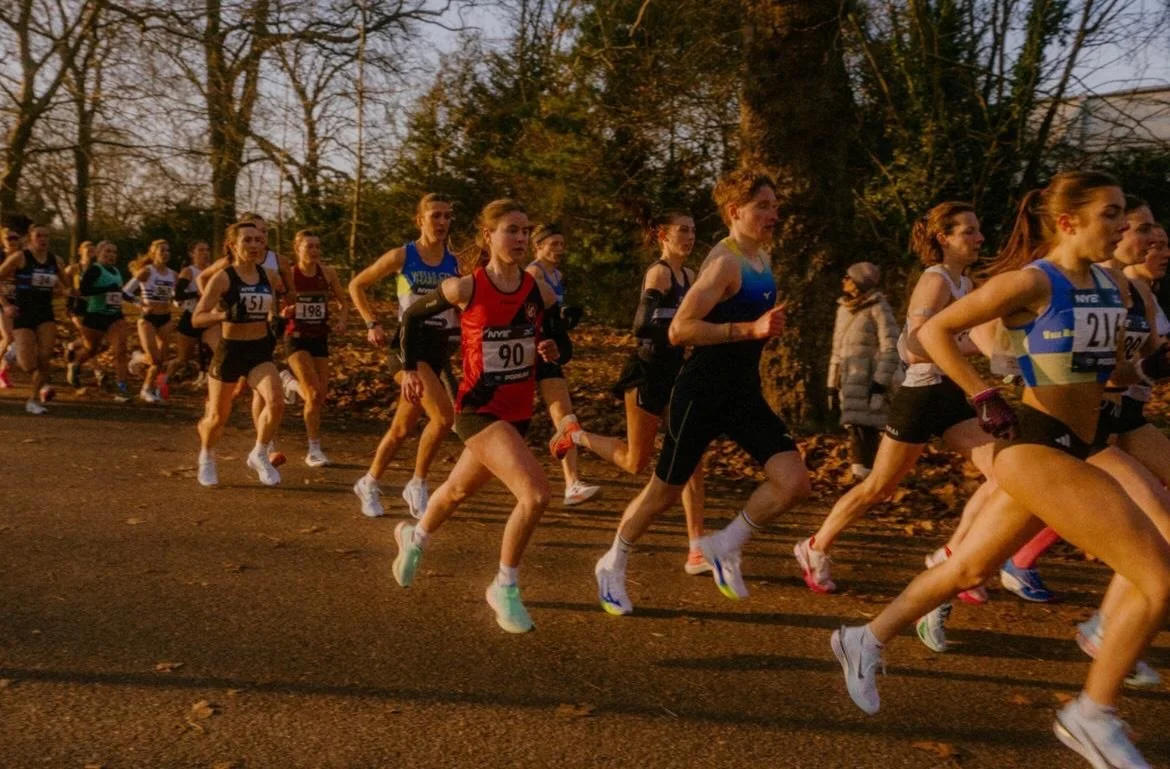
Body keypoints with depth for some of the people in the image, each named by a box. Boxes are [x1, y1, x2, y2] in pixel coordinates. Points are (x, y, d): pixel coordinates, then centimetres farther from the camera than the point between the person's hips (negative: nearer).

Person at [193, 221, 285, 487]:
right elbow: (196, 319, -17)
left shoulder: (269, 276, 1)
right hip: (230, 350, -3)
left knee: (276, 403, -20)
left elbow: (278, 303, 25)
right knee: (218, 416, 9)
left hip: (260, 351, 3)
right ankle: (206, 458, 40)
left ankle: (259, 455, 5)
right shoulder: (223, 278, -12)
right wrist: (225, 314, -31)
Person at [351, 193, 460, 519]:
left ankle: (369, 483, 33)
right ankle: (417, 485, -3)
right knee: (443, 417, -22)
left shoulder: (455, 263, 5)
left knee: (403, 427, 13)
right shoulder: (402, 256, -4)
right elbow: (356, 285, 6)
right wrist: (372, 324, -1)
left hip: (441, 349, 5)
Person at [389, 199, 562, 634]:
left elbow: (555, 342, 11)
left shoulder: (540, 293, -3)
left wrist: (551, 350, -12)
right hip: (479, 410, -5)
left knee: (459, 490, 25)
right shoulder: (465, 289, -13)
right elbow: (412, 316, 4)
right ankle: (504, 589, 1)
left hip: (518, 413, 5)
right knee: (536, 494, -22)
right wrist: (410, 368, 6)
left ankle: (414, 537, 58)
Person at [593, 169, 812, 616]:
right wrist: (749, 329, -29)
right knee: (664, 493, 8)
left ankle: (725, 548, 13)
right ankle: (612, 565, 32)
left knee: (794, 483, -8)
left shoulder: (762, 259, 10)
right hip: (701, 395, -7)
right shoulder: (725, 262, -17)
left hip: (745, 394, 7)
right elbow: (679, 330, -26)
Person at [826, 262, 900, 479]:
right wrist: (832, 386, 18)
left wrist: (880, 383, -18)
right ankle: (862, 476, 11)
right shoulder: (843, 308, 16)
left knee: (863, 429, -13)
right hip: (850, 381, 7)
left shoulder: (878, 308, -6)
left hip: (871, 379, -7)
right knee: (856, 430, 5)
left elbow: (891, 349, -11)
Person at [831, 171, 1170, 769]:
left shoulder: (1107, 286, 12)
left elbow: (1109, 370, 22)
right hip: (1033, 446, -8)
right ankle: (1094, 717, 4)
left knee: (969, 569, 18)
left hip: (1067, 450, 9)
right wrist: (984, 399, -15)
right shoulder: (1033, 281, -11)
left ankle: (864, 642, 33)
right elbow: (934, 331, -10)